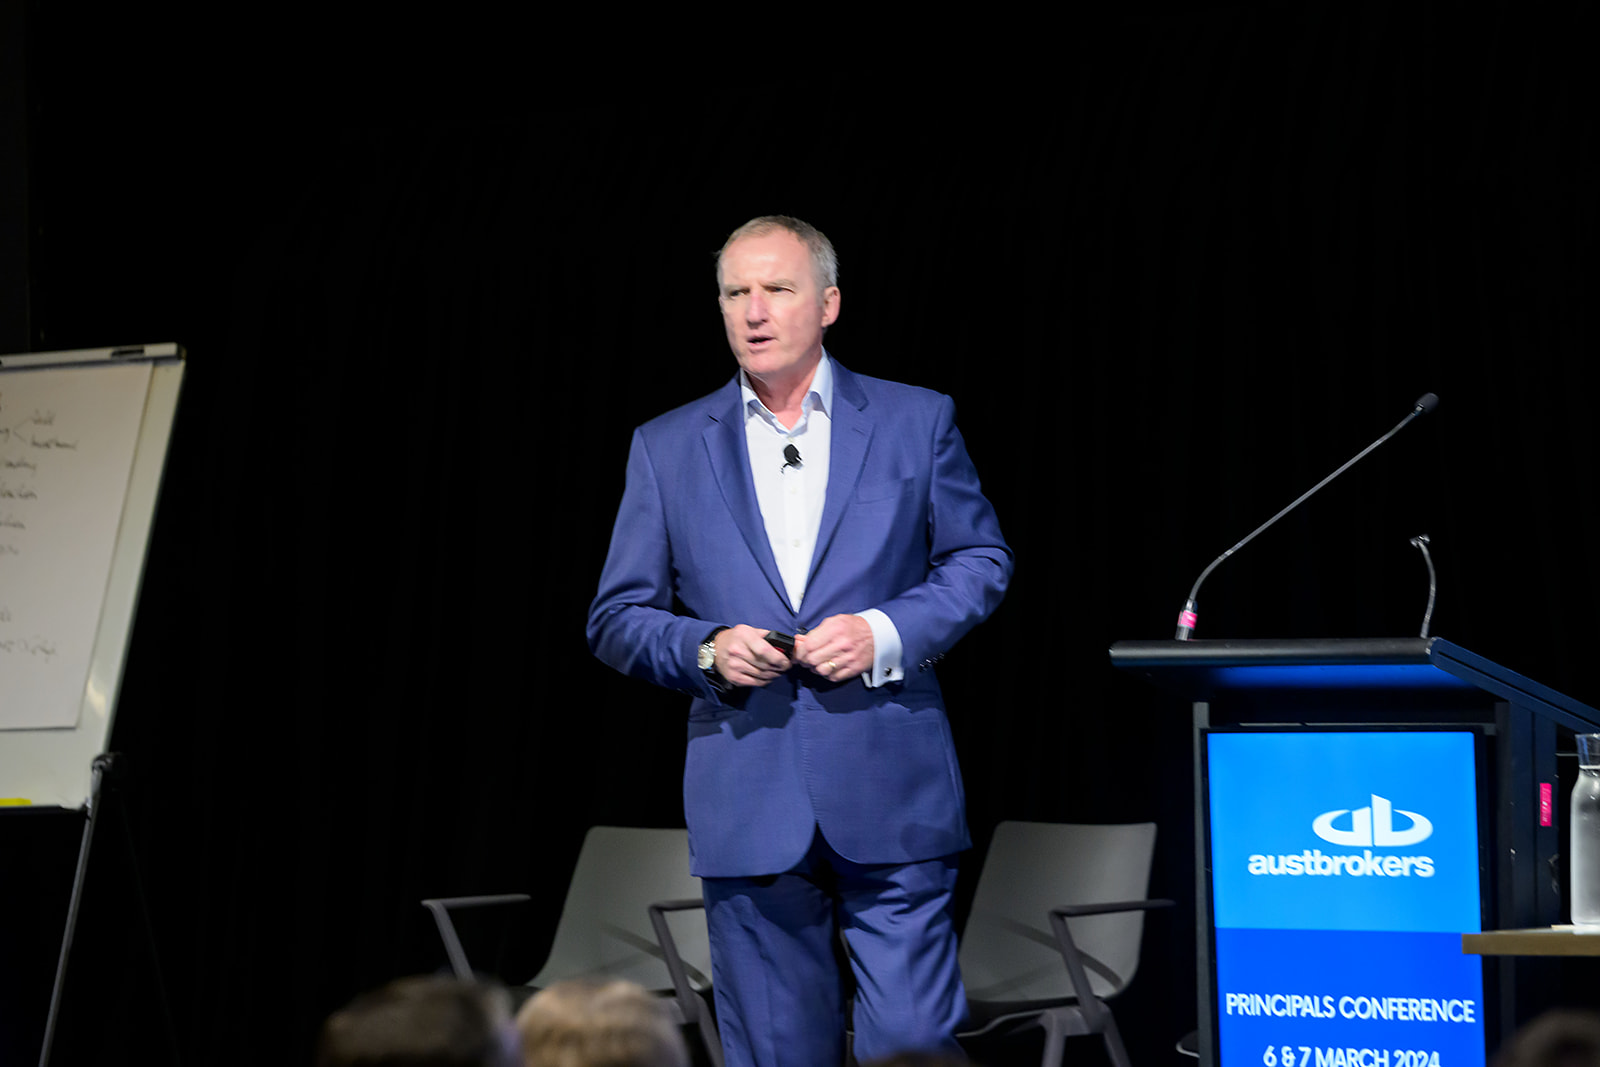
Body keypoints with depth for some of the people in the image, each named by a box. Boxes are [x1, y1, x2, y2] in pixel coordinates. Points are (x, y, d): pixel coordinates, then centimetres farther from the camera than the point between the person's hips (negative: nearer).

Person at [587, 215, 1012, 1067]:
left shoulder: (917, 422, 7)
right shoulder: (667, 448, 9)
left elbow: (980, 560, 9)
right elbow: (617, 618, 10)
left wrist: (886, 632, -8)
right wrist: (706, 650, -10)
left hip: (890, 794, -1)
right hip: (747, 800, 1)